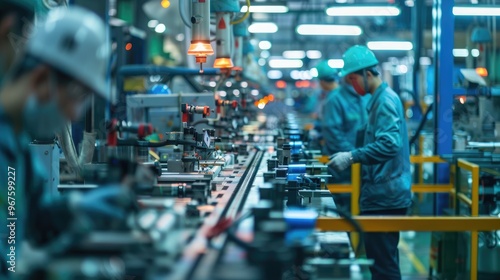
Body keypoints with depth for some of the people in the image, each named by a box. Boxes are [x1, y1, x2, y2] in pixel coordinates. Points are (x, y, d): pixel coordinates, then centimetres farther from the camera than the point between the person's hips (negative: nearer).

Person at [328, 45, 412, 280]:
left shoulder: (385, 101, -15)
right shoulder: (380, 98, 16)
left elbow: (389, 143, -27)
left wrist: (352, 157, -28)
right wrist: (352, 158, 19)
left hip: (384, 196, -11)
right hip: (384, 193, 11)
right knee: (384, 259, 16)